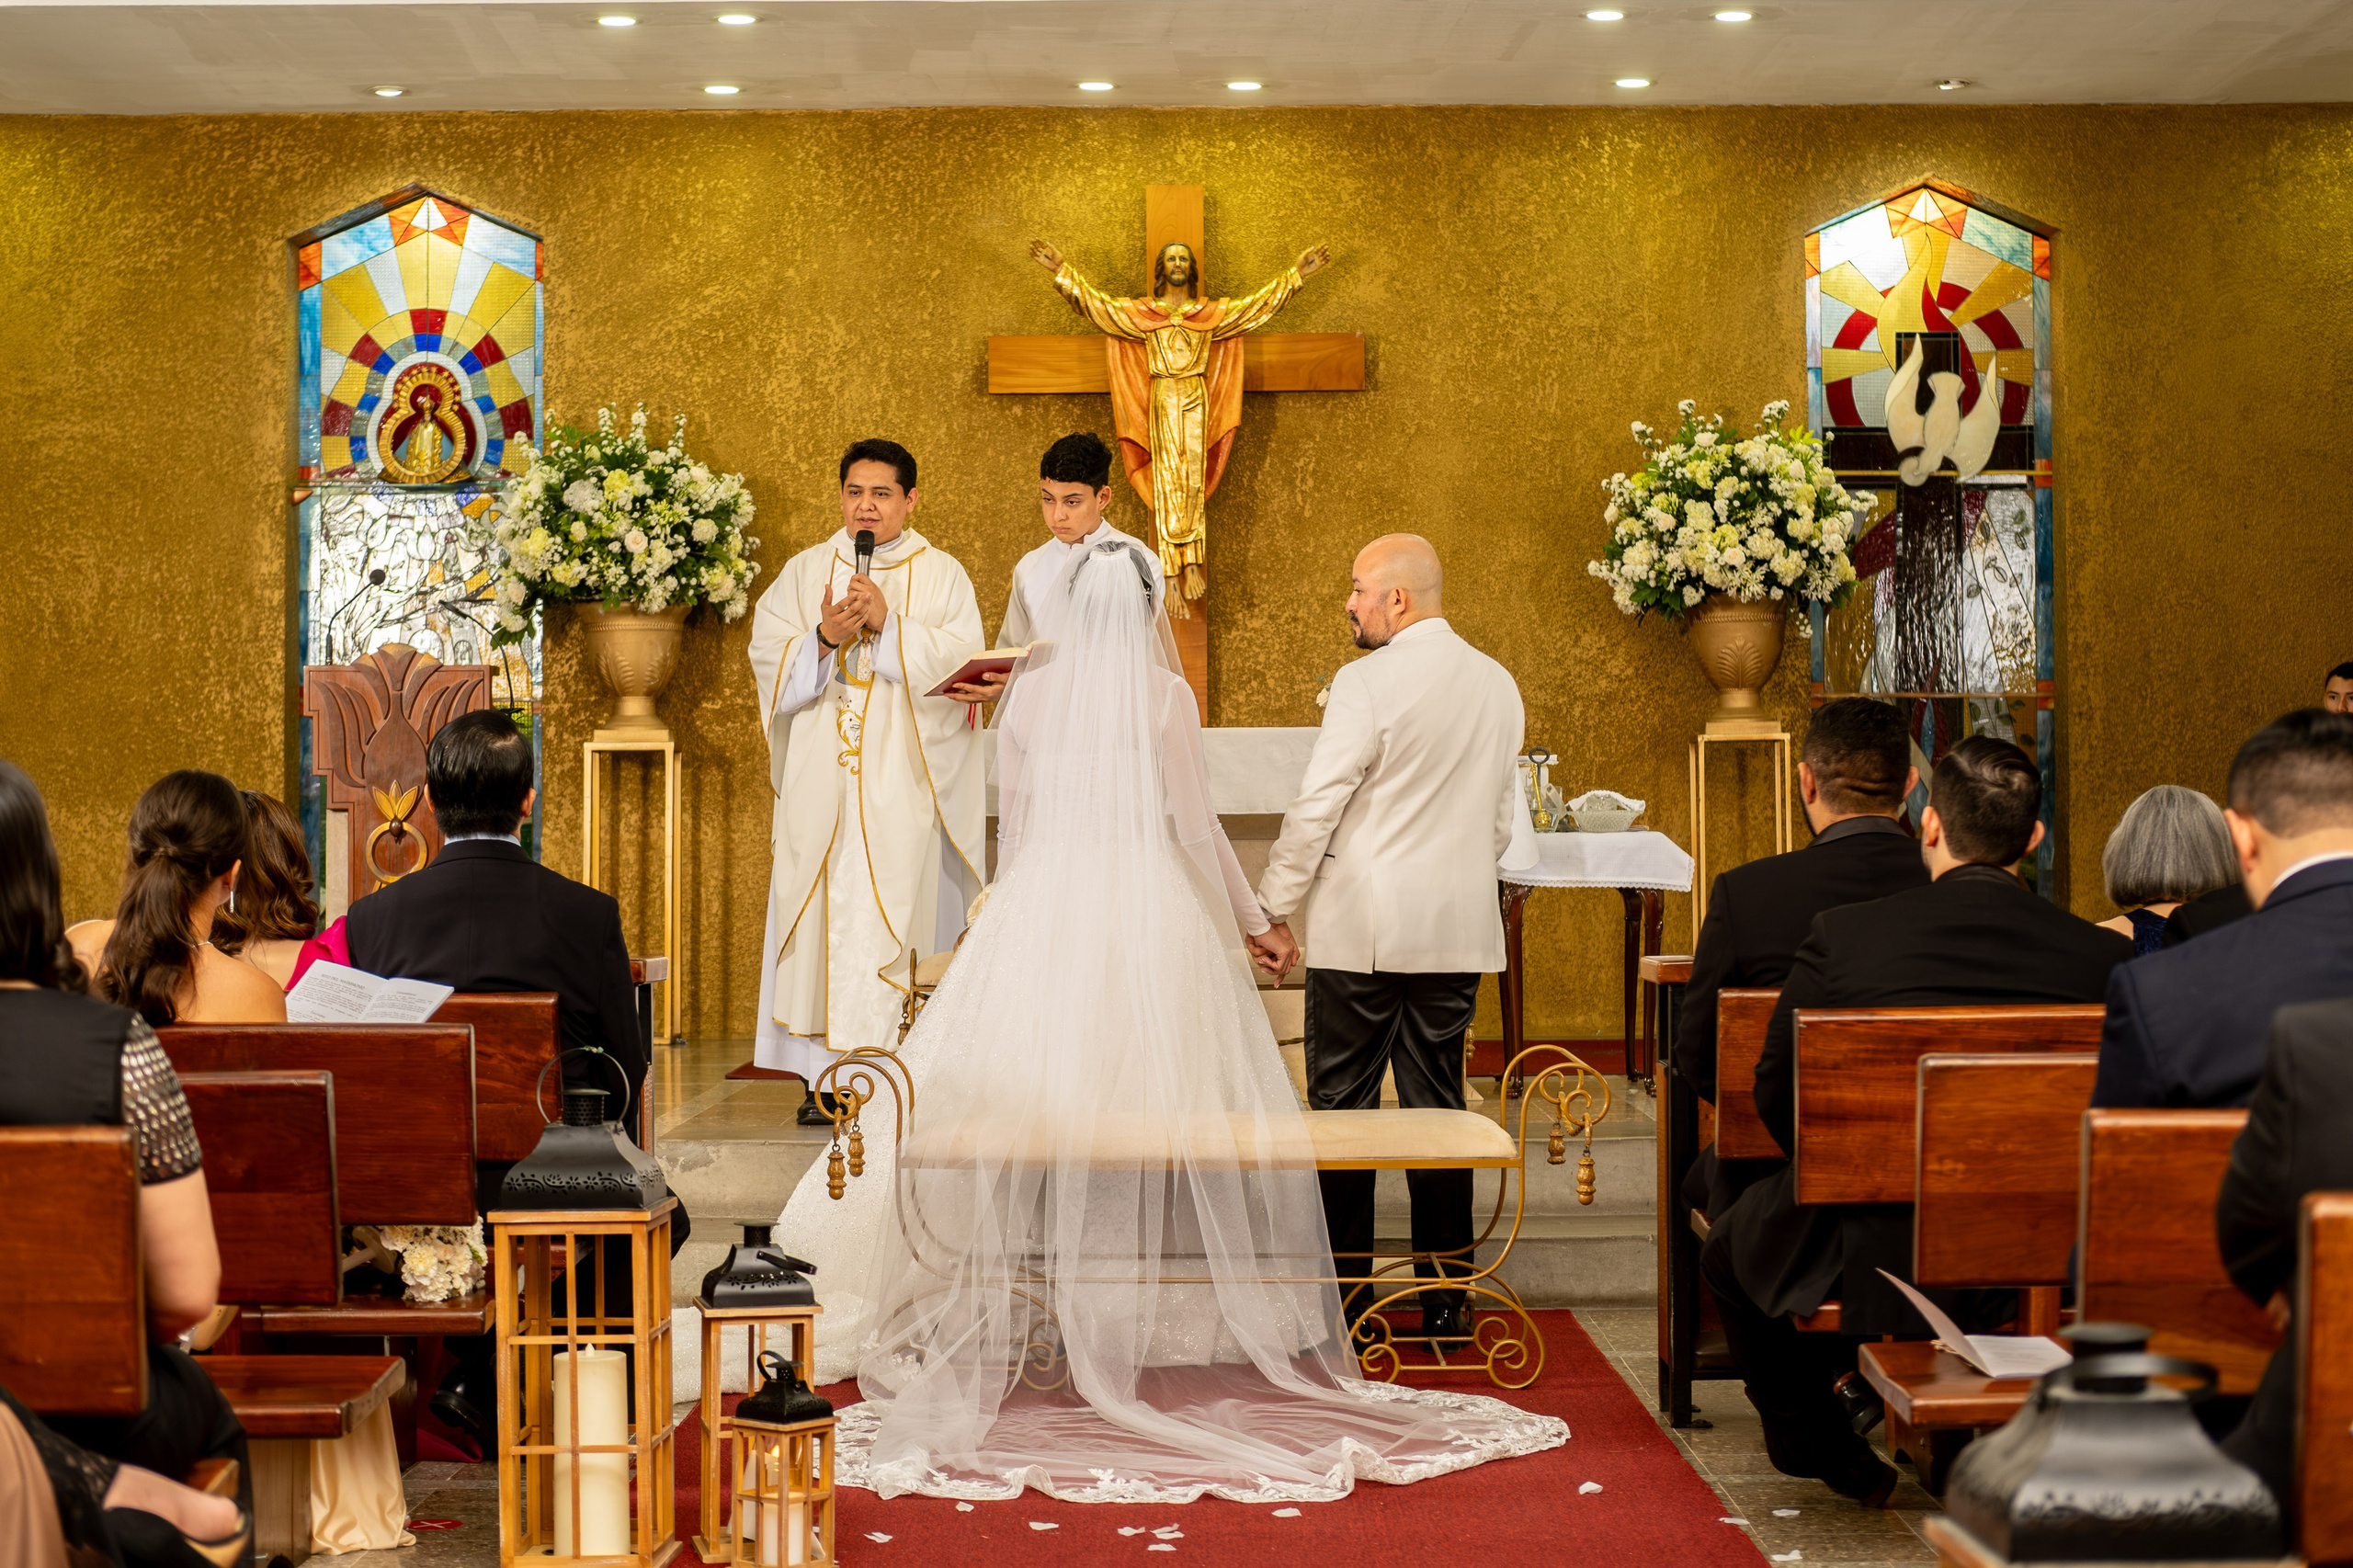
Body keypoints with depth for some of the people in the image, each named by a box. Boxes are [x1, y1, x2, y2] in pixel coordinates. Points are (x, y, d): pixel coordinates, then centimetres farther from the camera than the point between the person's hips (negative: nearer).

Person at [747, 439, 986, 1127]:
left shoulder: (941, 576, 7)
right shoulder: (805, 572, 12)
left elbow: (959, 663, -6)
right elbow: (770, 660, 2)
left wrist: (888, 625, -16)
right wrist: (825, 640, -15)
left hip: (905, 781, -2)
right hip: (821, 780, 2)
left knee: (900, 910, -7)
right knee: (824, 913, -2)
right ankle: (826, 1075, 1)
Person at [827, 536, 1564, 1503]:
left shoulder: (1029, 692, 5)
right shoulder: (1164, 695, -4)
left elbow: (1012, 825, 10)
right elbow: (1195, 828, -3)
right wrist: (1251, 919, 8)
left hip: (1040, 915, 3)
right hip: (1148, 916, -3)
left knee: (1037, 1105, 5)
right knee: (1154, 1107, 3)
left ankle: (1035, 1318, 4)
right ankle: (1154, 1313, 2)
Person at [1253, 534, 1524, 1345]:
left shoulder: (1367, 684, -12)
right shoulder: (1498, 685, 9)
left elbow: (1316, 808, -12)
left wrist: (1275, 911, -4)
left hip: (1361, 928, -6)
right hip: (1458, 930, 6)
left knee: (1342, 1105, 3)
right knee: (1438, 1103, 10)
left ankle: (1344, 1293, 6)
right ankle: (1445, 1298, 12)